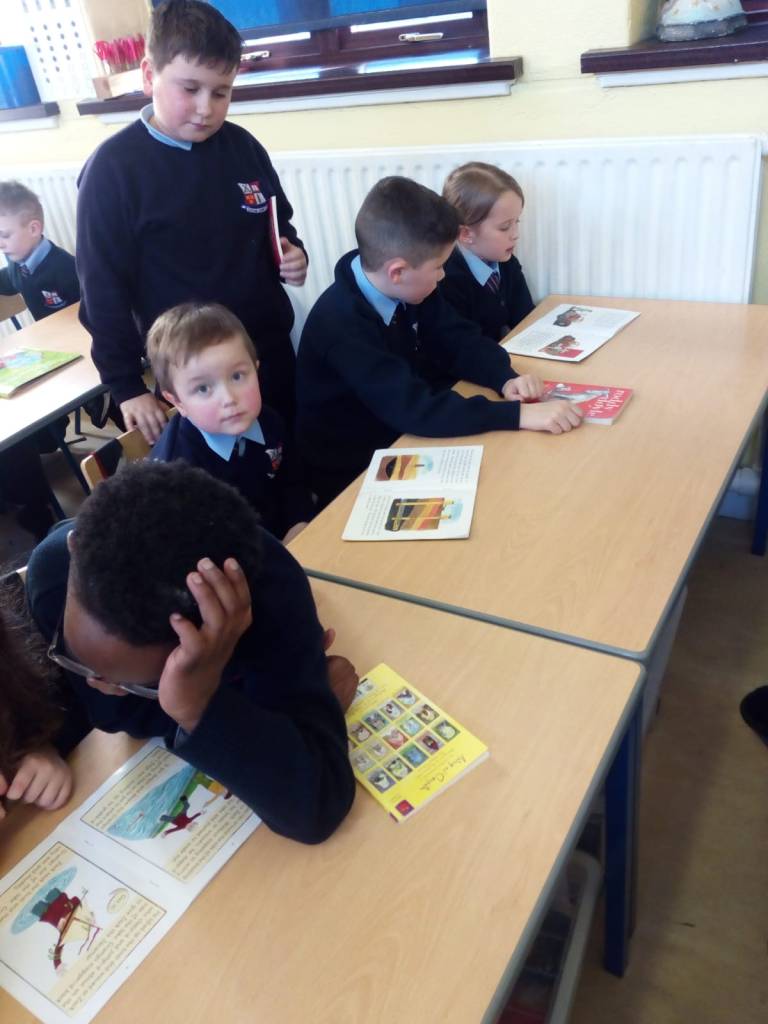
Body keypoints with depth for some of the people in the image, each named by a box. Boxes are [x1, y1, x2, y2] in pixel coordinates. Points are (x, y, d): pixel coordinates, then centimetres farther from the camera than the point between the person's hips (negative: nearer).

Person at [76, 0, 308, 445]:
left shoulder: (242, 146, -2)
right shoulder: (113, 167, -14)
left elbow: (280, 225, 15)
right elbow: (103, 289, -11)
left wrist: (292, 254, -7)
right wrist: (126, 385, -10)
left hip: (270, 348, 5)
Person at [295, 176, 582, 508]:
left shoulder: (406, 290, -5)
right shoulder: (341, 324, -29)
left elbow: (460, 341, 1)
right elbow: (412, 409, -36)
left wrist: (506, 379, -19)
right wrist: (518, 414, -38)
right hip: (354, 477, -7)